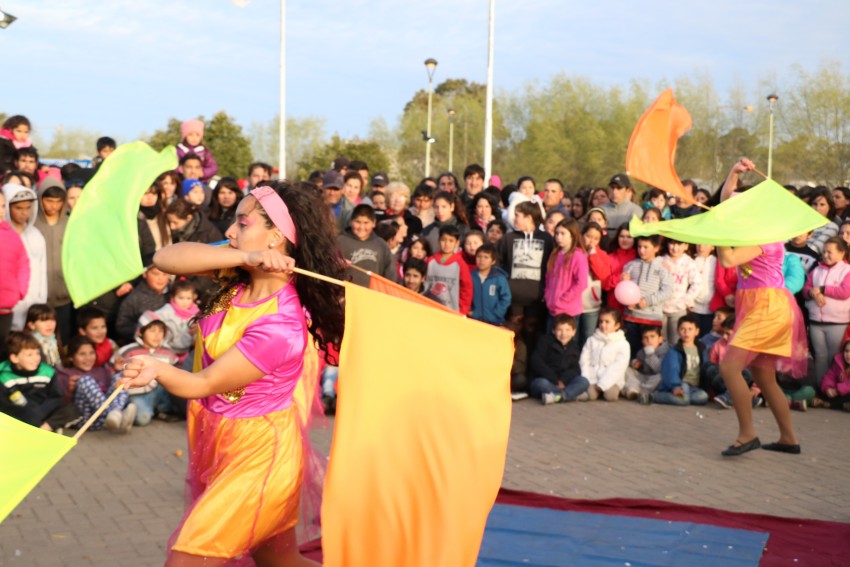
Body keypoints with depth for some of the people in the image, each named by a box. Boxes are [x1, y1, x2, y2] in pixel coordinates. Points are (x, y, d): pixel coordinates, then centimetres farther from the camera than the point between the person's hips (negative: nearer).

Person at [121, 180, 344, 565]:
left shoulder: (280, 325, -28)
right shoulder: (239, 275, -6)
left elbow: (204, 384, -24)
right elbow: (165, 258, -18)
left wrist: (157, 370, -46)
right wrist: (243, 257, -31)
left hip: (258, 451, -8)